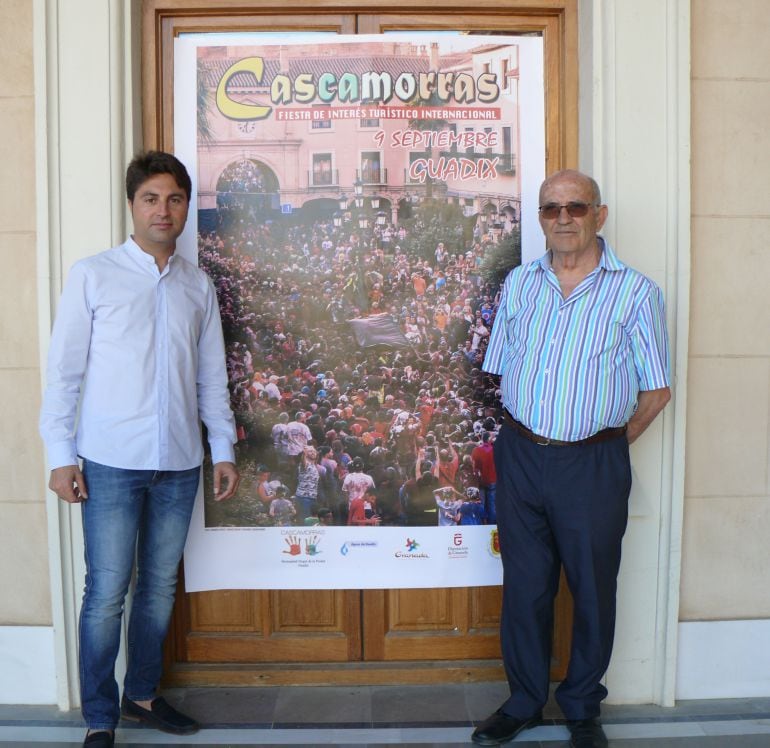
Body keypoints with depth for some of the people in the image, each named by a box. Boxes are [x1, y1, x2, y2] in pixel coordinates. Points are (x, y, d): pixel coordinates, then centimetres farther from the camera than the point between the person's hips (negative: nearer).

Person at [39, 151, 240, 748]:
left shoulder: (198, 286, 10)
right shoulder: (93, 275, 0)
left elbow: (212, 375, 13)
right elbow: (65, 370, -1)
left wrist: (224, 450, 10)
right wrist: (61, 455, -5)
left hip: (180, 463, 4)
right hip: (112, 462, -3)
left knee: (161, 586, 13)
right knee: (107, 592, 0)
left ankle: (142, 694, 31)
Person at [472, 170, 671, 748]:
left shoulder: (635, 291, -4)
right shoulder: (520, 283, 7)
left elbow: (657, 389, 0)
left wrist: (608, 443, 2)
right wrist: (526, 434, 7)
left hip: (593, 466, -2)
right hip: (520, 456, 3)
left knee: (593, 591, 11)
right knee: (524, 587, 13)